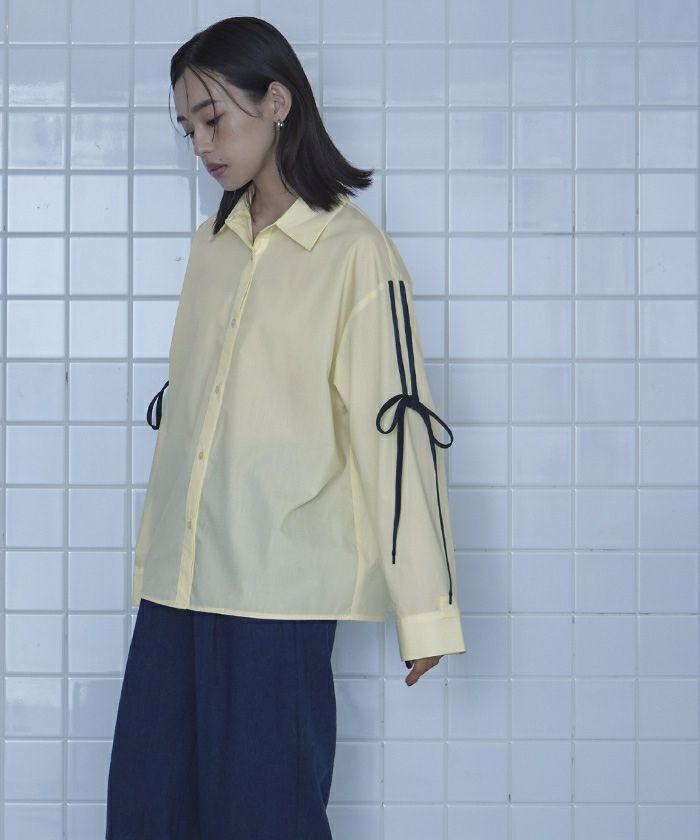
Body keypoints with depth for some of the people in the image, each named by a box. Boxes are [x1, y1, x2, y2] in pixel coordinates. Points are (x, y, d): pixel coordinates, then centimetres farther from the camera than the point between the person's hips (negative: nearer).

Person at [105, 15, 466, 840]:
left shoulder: (355, 253, -6)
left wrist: (423, 608, -11)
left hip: (280, 586, -6)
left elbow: (398, 426, -9)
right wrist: (154, 556, 18)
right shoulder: (210, 245, 14)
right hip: (176, 579, 6)